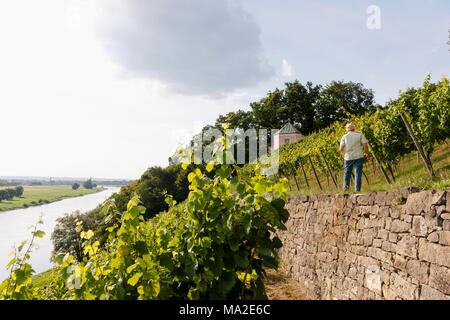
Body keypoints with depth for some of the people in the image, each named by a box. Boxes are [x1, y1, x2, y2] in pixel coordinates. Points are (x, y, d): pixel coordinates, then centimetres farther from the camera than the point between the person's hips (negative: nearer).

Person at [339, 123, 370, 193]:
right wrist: (367, 154, 8)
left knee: (347, 173, 15)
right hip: (358, 157, -1)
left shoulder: (344, 137, 2)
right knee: (358, 174, 1)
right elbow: (365, 145, -7)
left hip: (348, 157, 1)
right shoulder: (360, 135, 0)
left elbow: (341, 149, -3)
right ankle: (357, 190, -2)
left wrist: (344, 154, 15)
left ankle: (346, 189, 16)